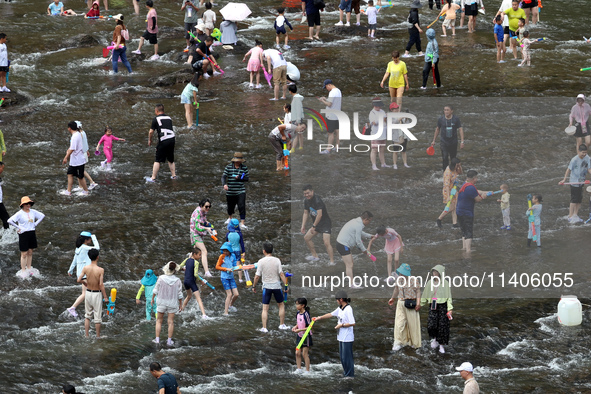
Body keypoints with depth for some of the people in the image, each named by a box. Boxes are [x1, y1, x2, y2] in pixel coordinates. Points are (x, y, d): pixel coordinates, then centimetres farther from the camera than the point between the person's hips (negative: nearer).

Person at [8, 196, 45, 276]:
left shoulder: (33, 212, 3)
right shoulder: (20, 214, -12)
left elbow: (42, 216, 20)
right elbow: (9, 221, -18)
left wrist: (35, 224, 9)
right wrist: (18, 227, -14)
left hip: (32, 233, 5)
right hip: (23, 234, -5)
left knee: (30, 253, 12)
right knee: (24, 254, -2)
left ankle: (29, 269, 23)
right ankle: (23, 271, 6)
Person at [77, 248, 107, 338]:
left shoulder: (85, 268, -9)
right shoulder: (100, 270, -19)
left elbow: (79, 280, -11)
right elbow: (101, 284, -20)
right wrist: (105, 297, -12)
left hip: (88, 293, 3)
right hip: (97, 294, -3)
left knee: (88, 315, 19)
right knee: (97, 317, 9)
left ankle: (86, 335, 18)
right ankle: (98, 336, 19)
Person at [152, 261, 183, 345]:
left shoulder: (161, 278, -16)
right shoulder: (177, 281, -12)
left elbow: (156, 290, -7)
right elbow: (180, 294, -6)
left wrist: (152, 299, 9)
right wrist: (180, 305, 7)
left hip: (162, 303, 0)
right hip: (172, 303, 0)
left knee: (159, 320, 14)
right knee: (171, 322, 9)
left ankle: (157, 339, 14)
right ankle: (169, 341, 13)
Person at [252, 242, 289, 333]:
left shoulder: (261, 262, -7)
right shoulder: (277, 260, -6)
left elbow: (257, 276, -4)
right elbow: (281, 274, -8)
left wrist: (254, 286, 8)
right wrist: (286, 285, -3)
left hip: (266, 286, -1)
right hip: (276, 285, 1)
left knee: (265, 308, 3)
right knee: (281, 305, 18)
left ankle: (264, 328, -1)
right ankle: (282, 325, 21)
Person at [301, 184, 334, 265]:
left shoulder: (317, 200, -25)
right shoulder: (306, 201, 3)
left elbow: (319, 215, -29)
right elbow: (306, 213, 13)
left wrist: (314, 226, -24)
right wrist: (303, 226, 7)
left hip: (325, 223, -9)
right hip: (316, 223, 9)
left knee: (326, 243, -20)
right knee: (306, 238, 13)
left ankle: (332, 262, -17)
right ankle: (315, 256, 27)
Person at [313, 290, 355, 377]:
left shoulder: (348, 309, -18)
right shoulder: (340, 308, 11)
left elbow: (352, 323, -22)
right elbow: (331, 314, 23)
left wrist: (341, 325, -16)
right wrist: (319, 318, 23)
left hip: (347, 338, -10)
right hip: (341, 337, 10)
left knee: (346, 357, -4)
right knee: (342, 356, 15)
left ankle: (350, 374, 4)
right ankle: (345, 373, 24)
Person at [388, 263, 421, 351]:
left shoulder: (413, 280, -10)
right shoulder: (398, 279, 5)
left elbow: (418, 291, -7)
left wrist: (418, 303, -15)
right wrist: (393, 299, 35)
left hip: (411, 304, -4)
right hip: (401, 303, 4)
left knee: (413, 323, 4)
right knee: (399, 323, -5)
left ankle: (414, 343, 19)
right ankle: (398, 343, -2)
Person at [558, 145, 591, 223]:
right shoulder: (574, 160, -18)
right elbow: (569, 169, -13)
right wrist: (564, 179, -16)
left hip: (582, 182, 6)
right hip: (574, 182, -6)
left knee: (579, 199, 11)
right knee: (574, 200, -5)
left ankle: (575, 215, 23)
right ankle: (570, 216, 2)